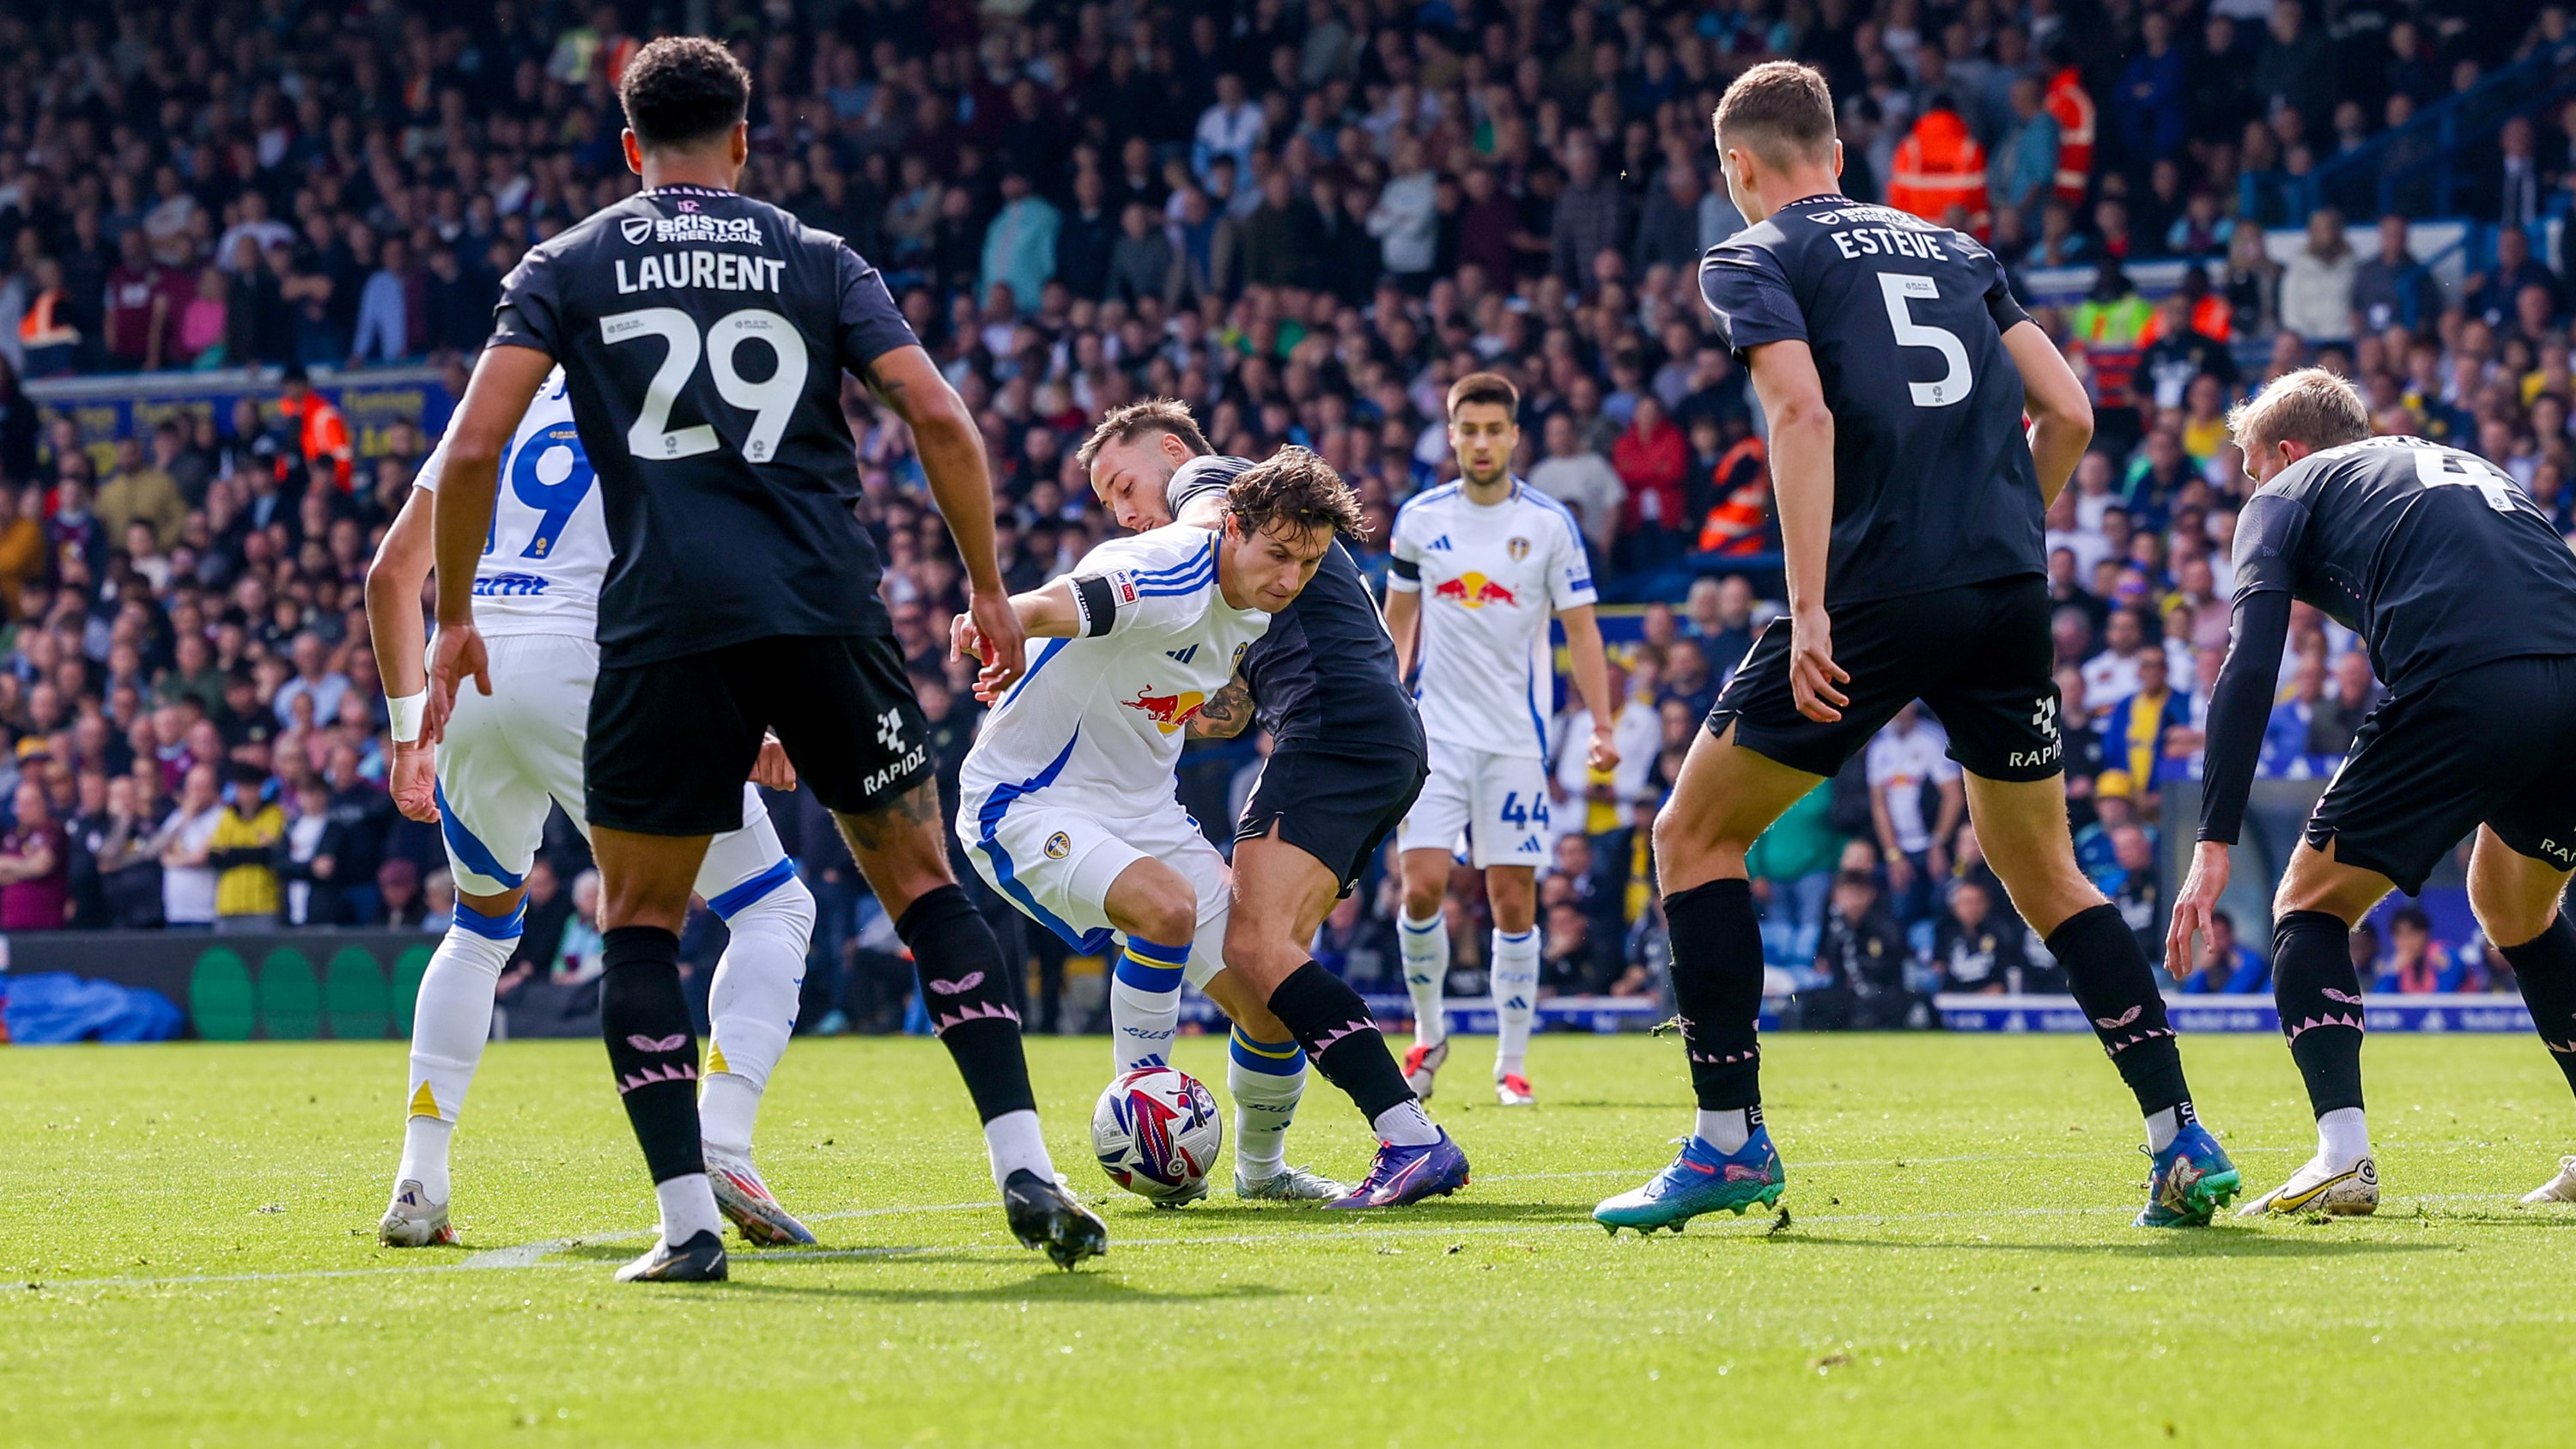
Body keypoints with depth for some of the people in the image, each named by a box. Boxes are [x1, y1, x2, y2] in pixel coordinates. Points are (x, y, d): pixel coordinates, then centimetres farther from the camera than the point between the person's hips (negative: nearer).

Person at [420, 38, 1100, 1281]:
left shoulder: (566, 269, 11)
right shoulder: (819, 262, 13)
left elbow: (473, 446, 1)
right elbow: (938, 417, 3)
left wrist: (452, 616, 11)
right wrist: (987, 589, 12)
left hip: (666, 625, -1)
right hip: (829, 612, 1)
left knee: (638, 923, 11)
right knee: (922, 884, 13)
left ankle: (686, 1221, 1)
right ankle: (1024, 1166, 0)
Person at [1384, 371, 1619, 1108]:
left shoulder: (1550, 523, -2)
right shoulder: (1419, 518, 3)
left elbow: (1581, 630, 1)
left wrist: (1601, 725, -8)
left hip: (1517, 736, -1)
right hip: (1436, 733, 1)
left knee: (1513, 900, -1)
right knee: (1422, 885, -11)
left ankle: (1512, 1063, 8)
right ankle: (1428, 1034, 10)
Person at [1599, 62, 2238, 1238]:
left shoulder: (1754, 260, 5)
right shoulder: (1949, 249, 21)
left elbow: (1803, 412, -12)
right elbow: (2067, 413, 15)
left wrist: (1810, 611, -17)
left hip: (1878, 596, -5)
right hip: (2009, 592, 5)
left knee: (1693, 838, 9)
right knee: (2046, 877, 18)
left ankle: (1730, 1143, 2)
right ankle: (2183, 1145, 6)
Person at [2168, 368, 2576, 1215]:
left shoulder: (2290, 493, 20)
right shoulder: (2466, 466, 37)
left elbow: (2249, 669, 5)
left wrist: (2214, 843, 1)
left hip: (2464, 689, -6)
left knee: (2309, 905, 12)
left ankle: (2342, 1155, -7)